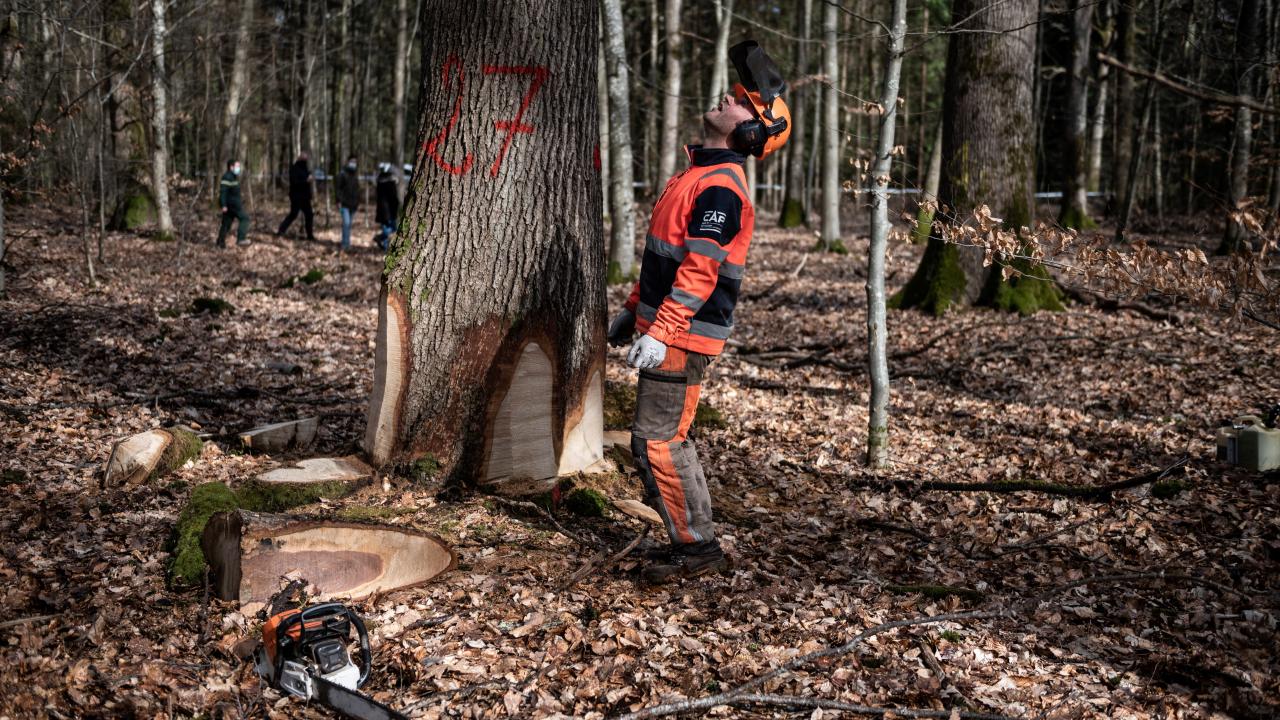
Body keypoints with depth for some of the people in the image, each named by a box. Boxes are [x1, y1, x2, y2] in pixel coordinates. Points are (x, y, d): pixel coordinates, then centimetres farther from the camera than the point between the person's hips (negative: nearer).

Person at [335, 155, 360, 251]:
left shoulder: (355, 176, 14)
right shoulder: (342, 174, -5)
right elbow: (338, 189, -8)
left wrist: (358, 203, 17)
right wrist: (339, 202, -13)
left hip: (353, 204, 6)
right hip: (345, 204, -6)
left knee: (349, 224, 9)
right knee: (346, 223, -14)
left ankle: (345, 243, 15)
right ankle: (346, 243, -13)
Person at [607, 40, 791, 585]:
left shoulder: (721, 187, -17)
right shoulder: (700, 172, 16)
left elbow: (700, 269, -24)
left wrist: (660, 332, -27)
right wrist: (634, 310, 23)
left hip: (683, 335, -10)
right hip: (666, 325, 10)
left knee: (656, 441, -6)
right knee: (670, 437, 15)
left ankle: (697, 547, 3)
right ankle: (694, 538, 24)